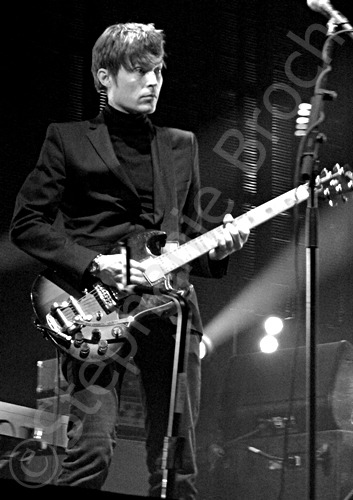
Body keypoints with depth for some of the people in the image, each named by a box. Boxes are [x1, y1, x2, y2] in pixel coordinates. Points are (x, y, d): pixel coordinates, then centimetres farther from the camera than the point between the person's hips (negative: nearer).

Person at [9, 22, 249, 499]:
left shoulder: (181, 145, 21)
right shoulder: (68, 139, 7)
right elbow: (26, 223, 2)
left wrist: (217, 247, 2)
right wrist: (93, 263, -11)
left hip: (171, 303, 4)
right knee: (92, 450, -17)